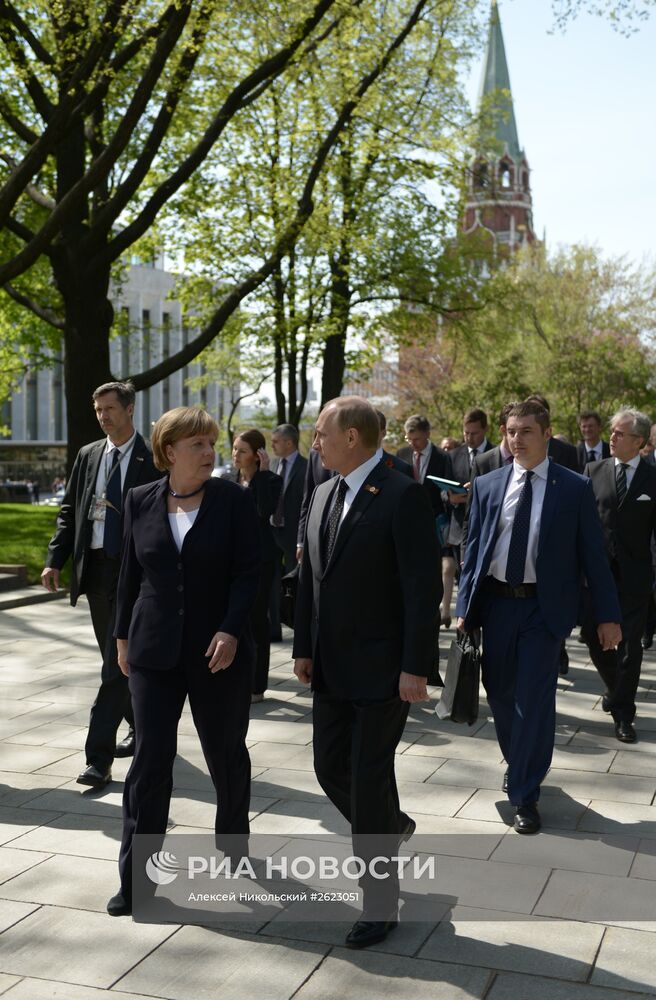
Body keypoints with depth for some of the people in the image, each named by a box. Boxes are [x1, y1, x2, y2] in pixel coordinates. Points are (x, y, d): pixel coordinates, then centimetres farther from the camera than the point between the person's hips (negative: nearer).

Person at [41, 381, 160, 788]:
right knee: (116, 661, 17)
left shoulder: (153, 459, -7)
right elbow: (69, 511, 14)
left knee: (117, 664, -8)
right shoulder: (88, 456, 12)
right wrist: (55, 560, 4)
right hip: (94, 568, 7)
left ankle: (99, 757, -6)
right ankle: (141, 728, 36)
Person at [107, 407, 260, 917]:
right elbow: (130, 573, 10)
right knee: (150, 759, 0)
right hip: (155, 649, 2)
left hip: (219, 649, -1)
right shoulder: (141, 501, 3)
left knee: (226, 754, 12)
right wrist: (123, 635, 11)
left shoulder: (234, 500, -4)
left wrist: (230, 631, -18)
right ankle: (137, 876, 9)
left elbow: (248, 572, -8)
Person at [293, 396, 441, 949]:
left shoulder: (403, 497, -15)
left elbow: (424, 586, -17)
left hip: (382, 669, -7)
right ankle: (391, 827, 42)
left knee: (369, 780, -2)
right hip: (333, 669, 7)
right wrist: (305, 648, 11)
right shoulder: (323, 495, 9)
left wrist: (415, 667, -19)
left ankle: (380, 904, 15)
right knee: (331, 768, 13)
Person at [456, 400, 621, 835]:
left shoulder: (575, 488, -3)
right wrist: (465, 608, 3)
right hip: (496, 603, 3)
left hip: (544, 608, -3)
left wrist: (607, 615, -3)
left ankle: (525, 794, 10)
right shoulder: (487, 486, 4)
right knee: (500, 692, 14)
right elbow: (474, 550, 7)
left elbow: (593, 554, -2)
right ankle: (519, 764, 40)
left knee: (534, 699, -4)